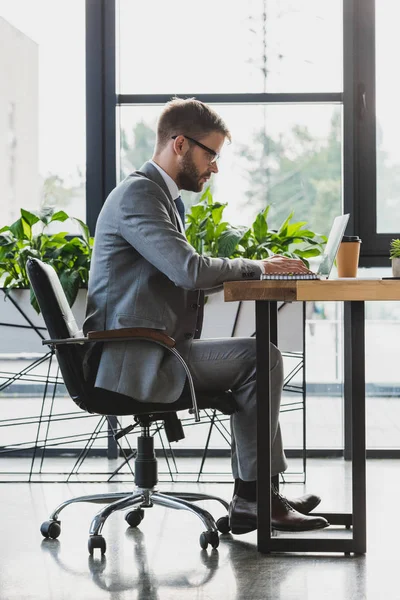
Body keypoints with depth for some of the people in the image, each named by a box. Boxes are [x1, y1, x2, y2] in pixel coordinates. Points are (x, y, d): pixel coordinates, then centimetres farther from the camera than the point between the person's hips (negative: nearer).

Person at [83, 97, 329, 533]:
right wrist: (257, 267, -9)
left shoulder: (158, 194, 19)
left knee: (259, 360, 16)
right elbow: (189, 269, -25)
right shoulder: (137, 193, -14)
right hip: (138, 361, -11)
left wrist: (252, 271, 7)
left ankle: (258, 494, 17)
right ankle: (251, 498, -6)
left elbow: (182, 276, 22)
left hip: (153, 352, 11)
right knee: (261, 357, -15)